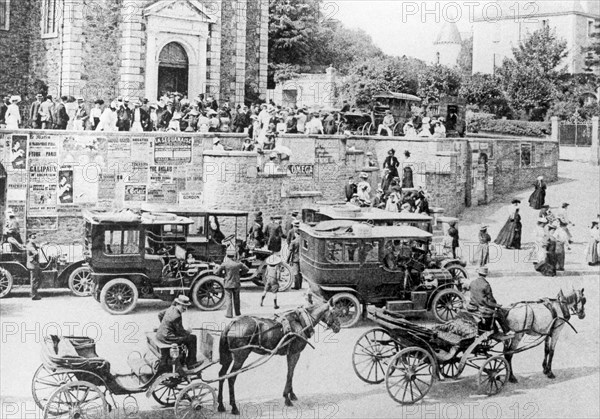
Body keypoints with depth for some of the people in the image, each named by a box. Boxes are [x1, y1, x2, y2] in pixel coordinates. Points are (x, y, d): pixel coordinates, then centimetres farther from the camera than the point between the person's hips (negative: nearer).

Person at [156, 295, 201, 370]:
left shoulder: (171, 308, 2)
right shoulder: (177, 316, -25)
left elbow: (160, 314, 20)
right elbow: (180, 332, -19)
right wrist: (188, 332, 2)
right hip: (167, 338, -10)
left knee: (186, 336, 28)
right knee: (192, 338, -1)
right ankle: (191, 363, 8)